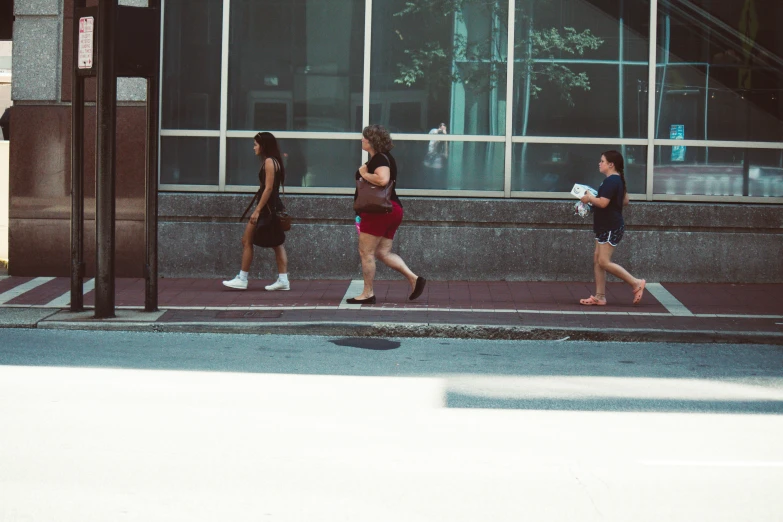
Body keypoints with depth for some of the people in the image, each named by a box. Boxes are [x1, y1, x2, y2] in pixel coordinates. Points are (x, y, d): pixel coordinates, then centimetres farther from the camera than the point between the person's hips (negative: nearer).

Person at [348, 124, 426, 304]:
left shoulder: (379, 159, -14)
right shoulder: (384, 158, 18)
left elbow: (383, 179, -32)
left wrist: (364, 174, -17)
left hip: (379, 211, -10)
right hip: (392, 209, 10)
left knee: (366, 252, -2)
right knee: (383, 253, 11)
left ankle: (368, 293, 2)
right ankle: (414, 279, 0)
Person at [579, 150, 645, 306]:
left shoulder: (611, 181, -18)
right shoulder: (618, 180, 15)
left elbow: (603, 203, -27)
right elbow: (625, 201, 23)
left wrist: (589, 198, -11)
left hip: (611, 227, -11)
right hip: (606, 227, 11)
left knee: (604, 262, -11)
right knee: (597, 260, 8)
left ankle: (636, 283, -3)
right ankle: (600, 296, 9)